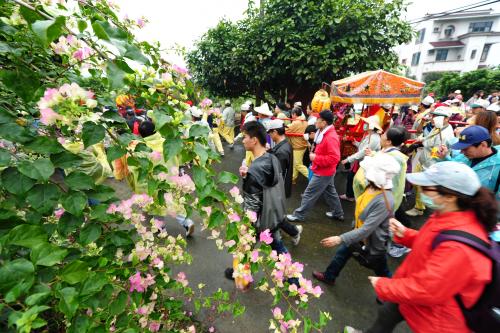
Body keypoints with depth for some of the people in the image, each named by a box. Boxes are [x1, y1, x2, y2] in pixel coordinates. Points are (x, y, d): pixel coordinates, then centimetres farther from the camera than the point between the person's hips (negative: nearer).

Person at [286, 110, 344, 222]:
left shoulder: (331, 137, -26)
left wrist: (315, 158, -25)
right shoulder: (324, 133, 5)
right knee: (330, 192, 22)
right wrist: (314, 153, 2)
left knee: (309, 194, 0)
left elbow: (334, 158, -30)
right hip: (325, 171, 10)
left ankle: (298, 215, 13)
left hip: (323, 173, -10)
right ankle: (338, 213, 38)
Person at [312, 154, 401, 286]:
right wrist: (355, 225, 18)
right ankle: (329, 276, 46)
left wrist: (340, 239, -34)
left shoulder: (384, 202, -37)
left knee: (382, 273, 18)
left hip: (373, 242, -8)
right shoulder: (371, 187, -13)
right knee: (342, 252, 23)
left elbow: (366, 229, -35)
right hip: (359, 233, 8)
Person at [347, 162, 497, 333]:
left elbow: (426, 290, -31)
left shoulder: (458, 247, -39)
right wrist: (405, 234, -7)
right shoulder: (450, 217, -11)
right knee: (386, 313, 30)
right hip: (414, 291, 9)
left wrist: (382, 285, -19)